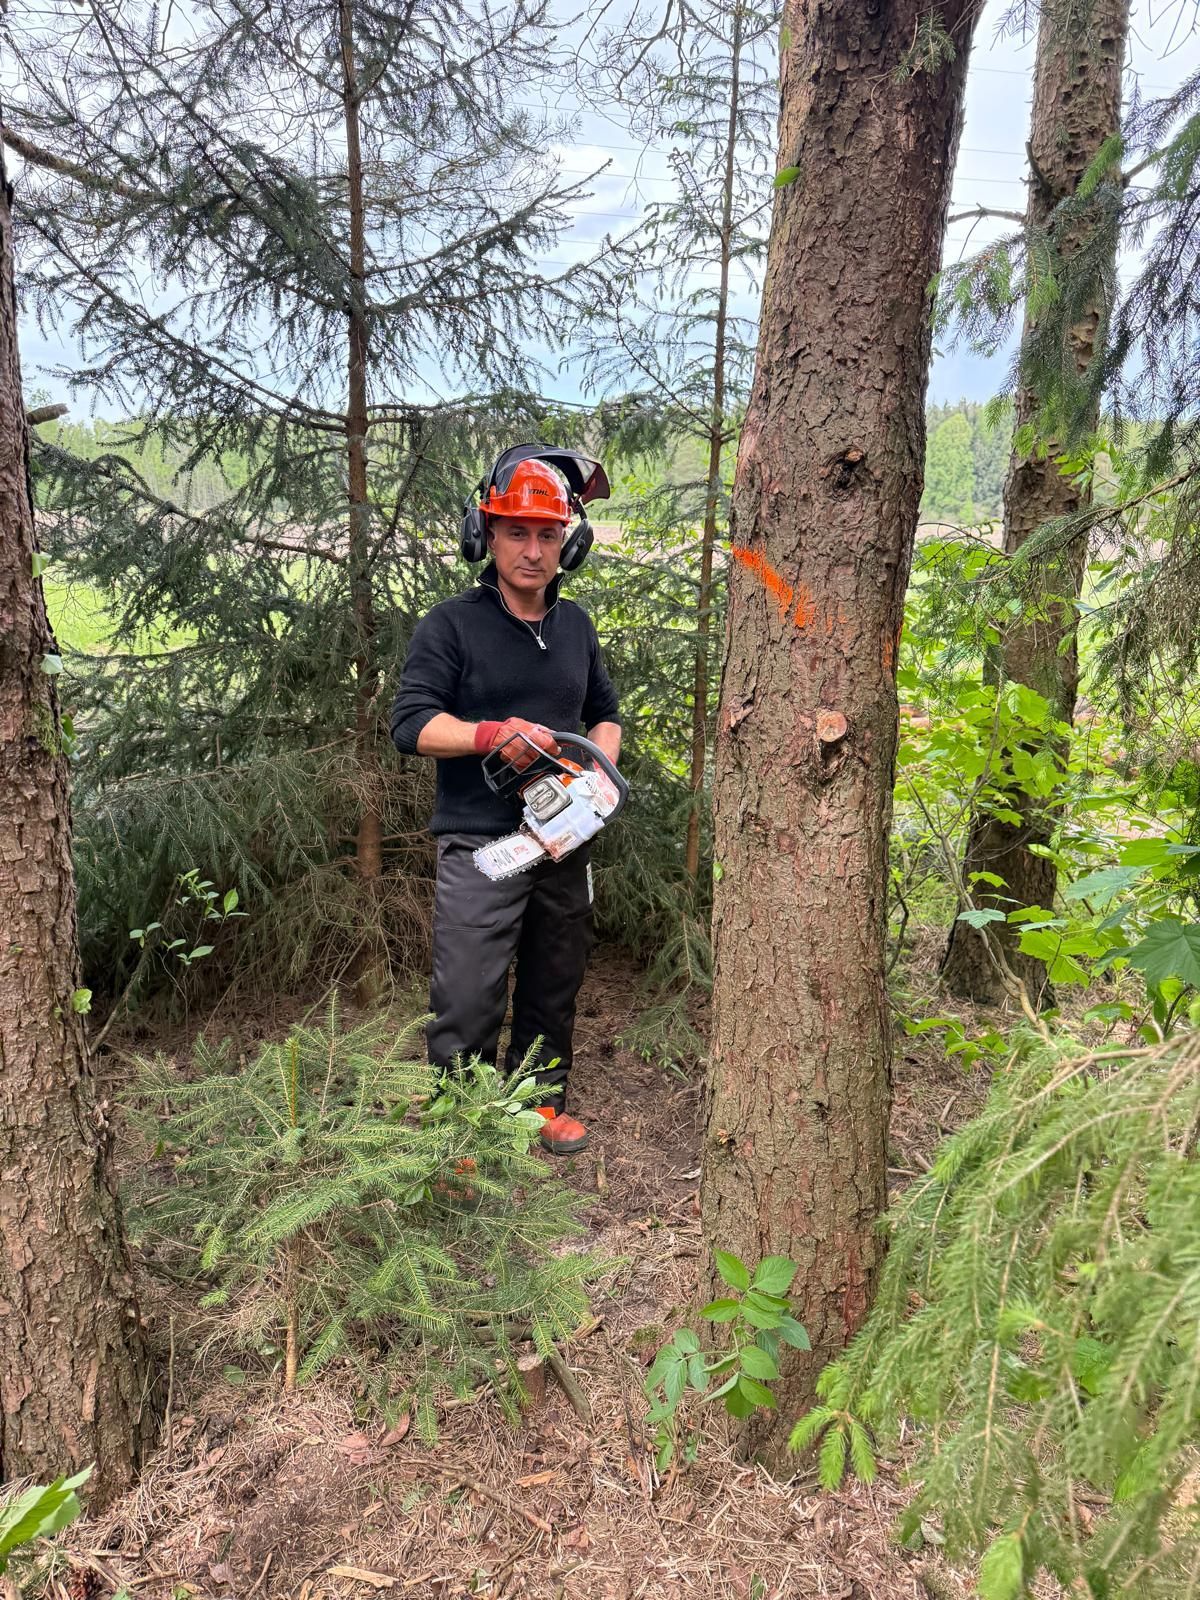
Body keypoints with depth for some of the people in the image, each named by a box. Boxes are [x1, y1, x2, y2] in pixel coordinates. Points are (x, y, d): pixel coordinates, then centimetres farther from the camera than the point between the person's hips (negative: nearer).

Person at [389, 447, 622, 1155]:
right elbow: (411, 723, -12)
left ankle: (544, 1100, 36)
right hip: (481, 849, -5)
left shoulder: (576, 625, 11)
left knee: (554, 990, 18)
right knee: (467, 1004, -3)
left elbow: (605, 713, 19)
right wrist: (492, 734, -26)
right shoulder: (451, 625, -6)